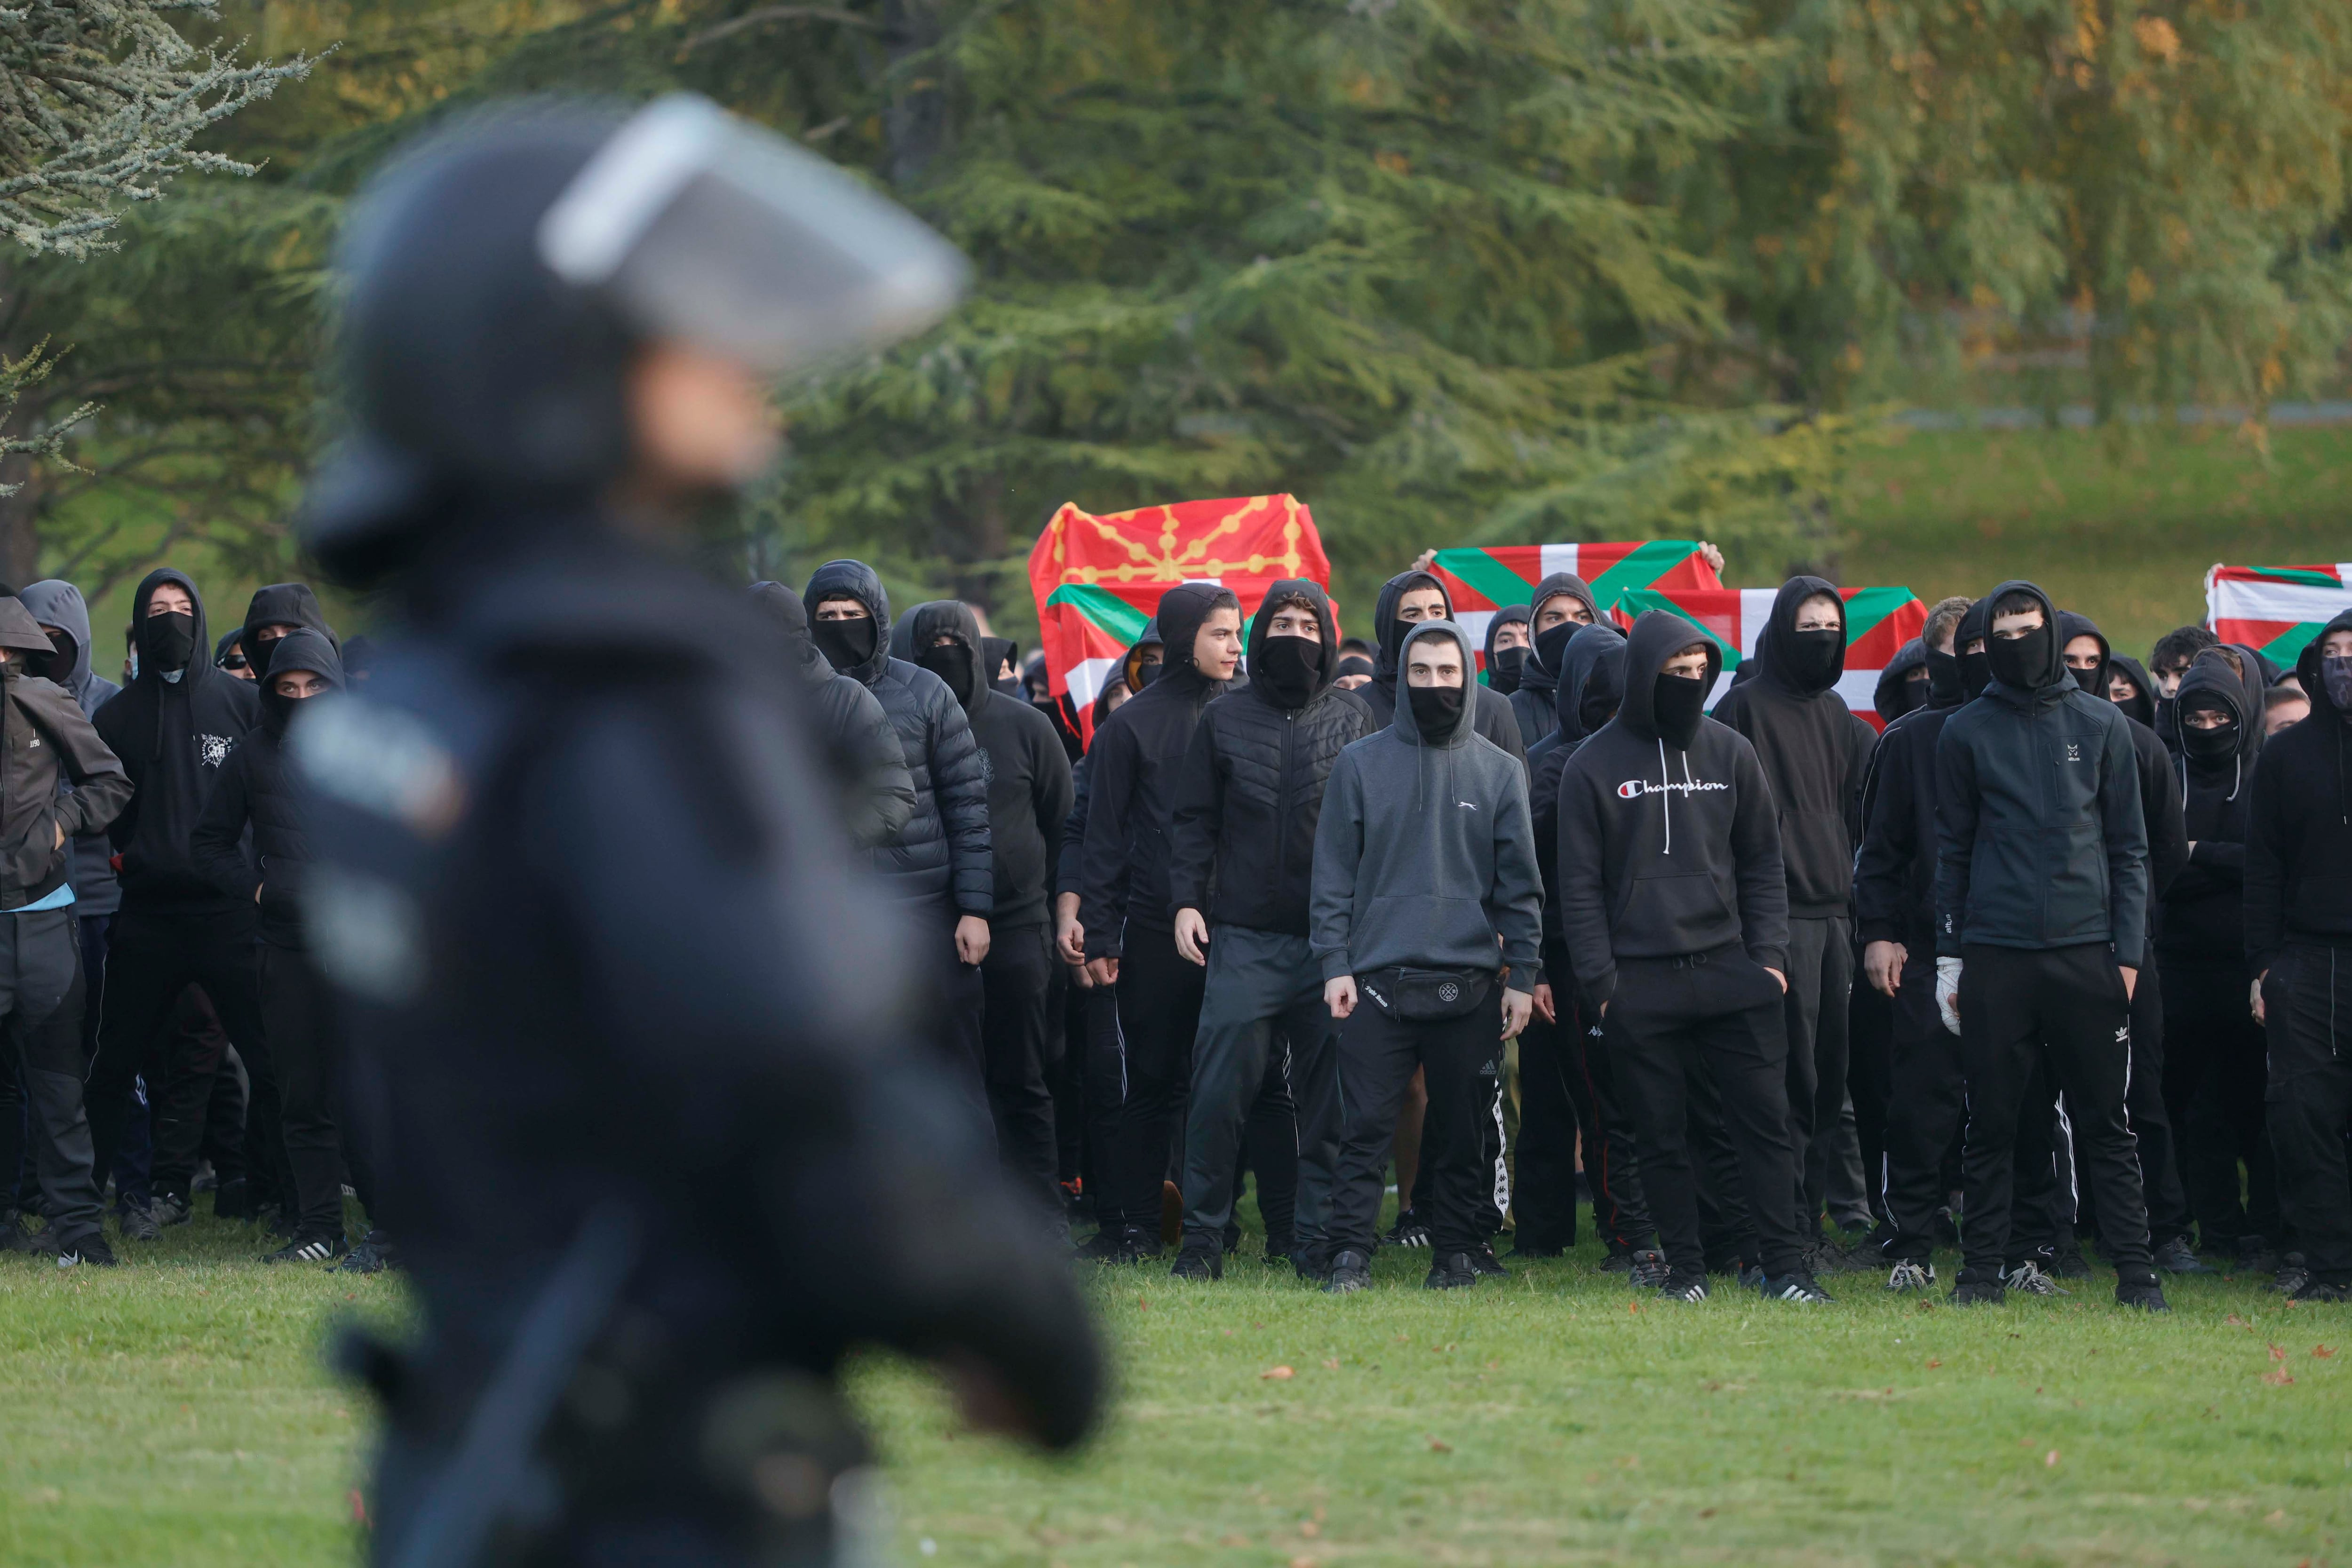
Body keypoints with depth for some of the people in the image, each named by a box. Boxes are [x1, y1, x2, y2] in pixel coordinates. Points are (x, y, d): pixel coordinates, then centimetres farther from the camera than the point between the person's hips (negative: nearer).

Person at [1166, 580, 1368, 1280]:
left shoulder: (1356, 722, 9)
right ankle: (1203, 1233, 1)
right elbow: (1194, 821, 11)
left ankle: (1316, 1235, 8)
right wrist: (1186, 901, -1)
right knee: (1220, 1090, -7)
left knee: (1326, 1097, 1)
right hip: (1243, 939, 0)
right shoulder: (1224, 721, 10)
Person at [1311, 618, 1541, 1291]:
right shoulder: (1361, 764, 6)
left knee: (1461, 1130, 5)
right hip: (1377, 980, -1)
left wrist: (1523, 976, 3)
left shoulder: (1500, 771, 8)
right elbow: (1334, 873, 6)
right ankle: (1351, 1254, -2)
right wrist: (1335, 964, -3)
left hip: (1467, 982, 1)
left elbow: (1520, 883, 9)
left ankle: (1456, 1253, 13)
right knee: (1366, 1127, -5)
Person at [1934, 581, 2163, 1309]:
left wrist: (2128, 950, 0)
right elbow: (1952, 851, 10)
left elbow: (2128, 846, 8)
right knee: (1990, 1122, 2)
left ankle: (2134, 1268, 1)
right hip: (1995, 955, 0)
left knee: (2105, 1124, 0)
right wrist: (1949, 956, 5)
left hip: (2085, 951, 0)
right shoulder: (1967, 733, 8)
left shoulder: (2100, 724, 8)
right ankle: (1984, 1268, 8)